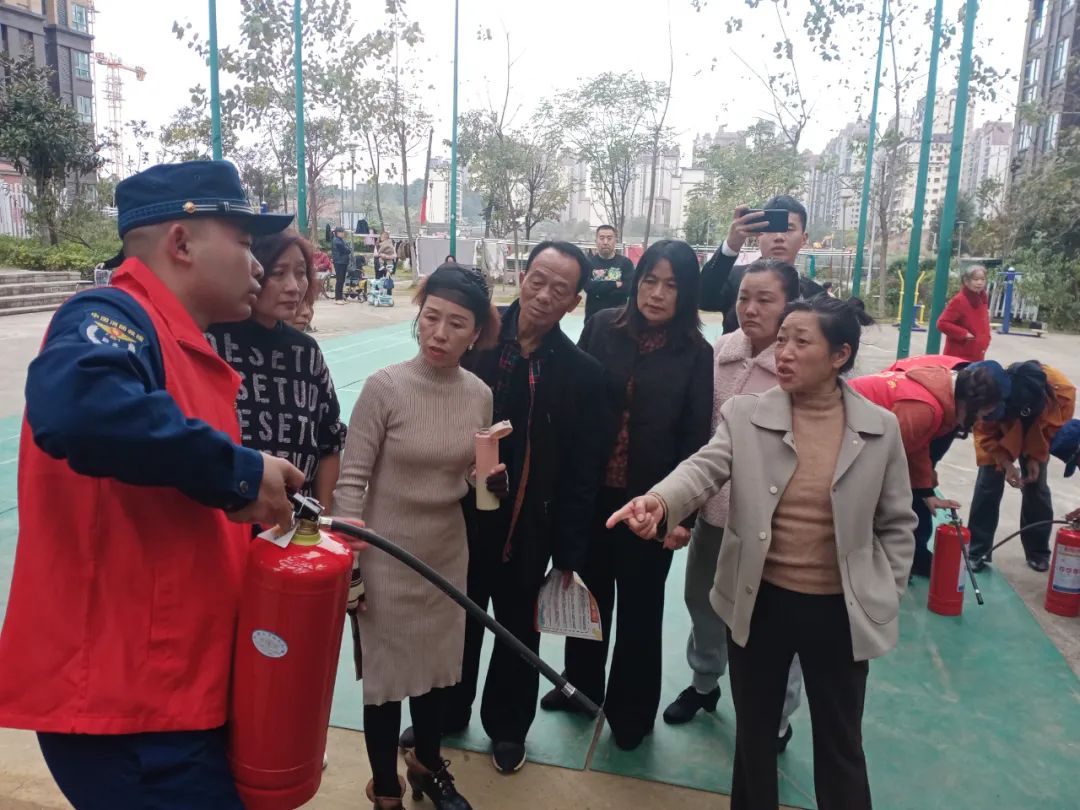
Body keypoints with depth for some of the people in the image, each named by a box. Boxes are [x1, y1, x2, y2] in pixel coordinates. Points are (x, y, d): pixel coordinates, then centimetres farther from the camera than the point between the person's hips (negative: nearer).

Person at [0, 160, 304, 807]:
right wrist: (238, 470, -29)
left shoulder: (188, 353, 13)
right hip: (119, 699, -9)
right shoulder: (114, 317, -16)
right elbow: (73, 405, -41)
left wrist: (280, 518, 11)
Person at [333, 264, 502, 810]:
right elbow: (351, 479, -13)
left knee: (439, 667, 20)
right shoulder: (385, 386, -18)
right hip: (386, 557, -4)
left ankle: (427, 764, 49)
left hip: (447, 555, 4)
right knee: (386, 674, 11)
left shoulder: (480, 395, -5)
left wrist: (491, 479, -15)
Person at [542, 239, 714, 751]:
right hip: (590, 491, 2)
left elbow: (695, 439, -7)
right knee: (588, 593, 20)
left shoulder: (695, 353, -6)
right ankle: (581, 684, 44)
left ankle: (629, 711, 35)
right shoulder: (603, 328, -3)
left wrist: (683, 513, -13)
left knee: (639, 608, 13)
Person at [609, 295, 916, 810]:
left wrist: (887, 594, 0)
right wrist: (659, 502, -42)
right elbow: (704, 468, -22)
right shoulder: (744, 415, -6)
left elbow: (896, 522, 4)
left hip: (840, 611, 0)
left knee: (839, 742, 17)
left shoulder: (881, 428, -4)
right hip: (760, 602, 1)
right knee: (754, 730, 19)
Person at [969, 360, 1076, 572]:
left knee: (1036, 488, 3)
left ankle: (1038, 552, 19)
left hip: (1036, 436, 1)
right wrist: (1005, 462, -31)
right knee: (988, 485, -7)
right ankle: (977, 552, 1)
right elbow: (985, 434, -21)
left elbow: (1056, 427, -15)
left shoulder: (1061, 391, -36)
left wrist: (1035, 457, -19)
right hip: (998, 435, -1)